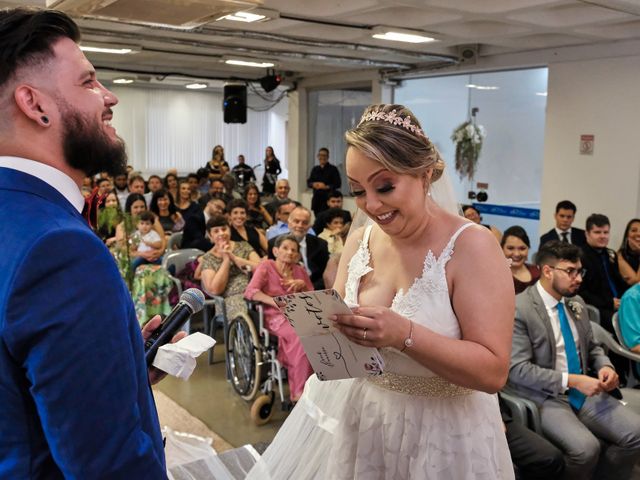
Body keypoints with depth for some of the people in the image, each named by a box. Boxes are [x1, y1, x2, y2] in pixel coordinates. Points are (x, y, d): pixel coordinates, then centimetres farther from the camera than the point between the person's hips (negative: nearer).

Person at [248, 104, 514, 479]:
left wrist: (405, 334, -32)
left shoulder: (472, 246, -17)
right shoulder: (359, 240, -1)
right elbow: (342, 325, 7)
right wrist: (330, 325, -15)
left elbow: (494, 371, -21)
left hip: (441, 433, -4)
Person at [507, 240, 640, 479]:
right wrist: (571, 380, -22)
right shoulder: (519, 309, -14)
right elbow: (518, 369, -18)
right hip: (544, 396, -7)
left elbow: (592, 347, 21)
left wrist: (605, 366, -2)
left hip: (583, 392, 7)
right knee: (586, 448, -28)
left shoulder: (577, 304, 10)